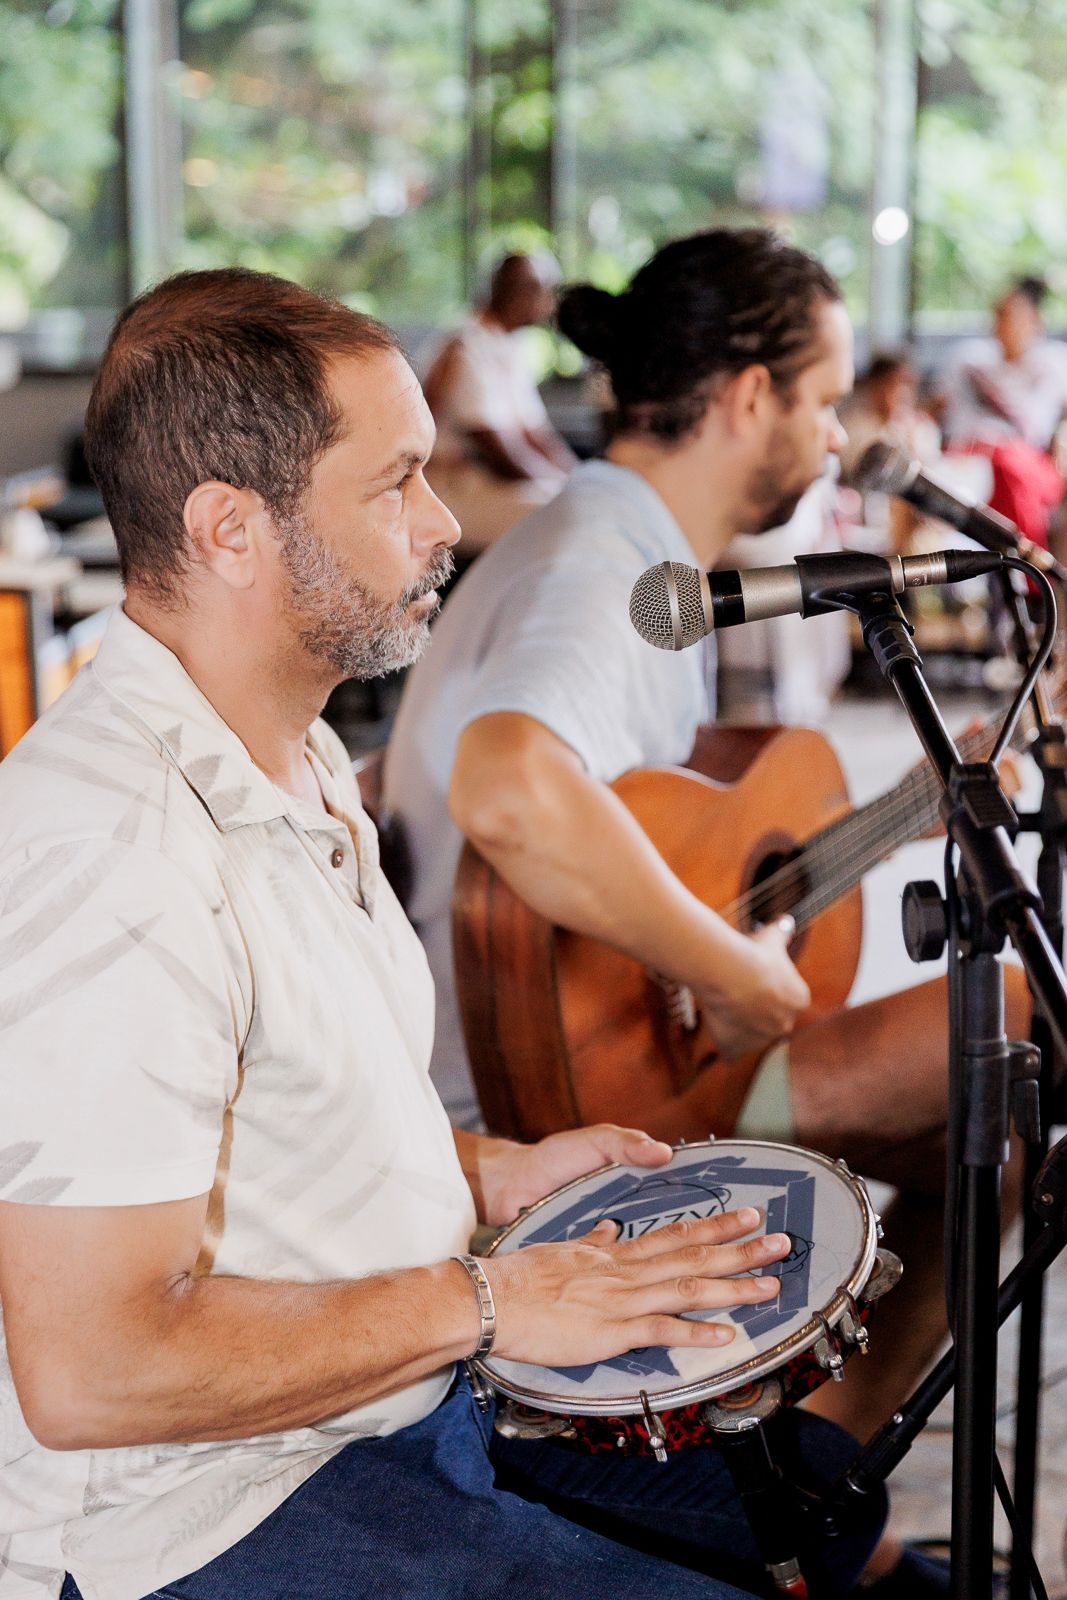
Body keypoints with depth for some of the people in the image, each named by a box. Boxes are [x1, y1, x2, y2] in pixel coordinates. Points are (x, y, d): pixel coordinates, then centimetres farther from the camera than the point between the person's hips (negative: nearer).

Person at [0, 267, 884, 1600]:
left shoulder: (299, 764, 8)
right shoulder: (110, 855, -28)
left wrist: (478, 1171, 4)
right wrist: (488, 1304, -22)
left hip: (408, 1382, 10)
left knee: (819, 1488, 18)